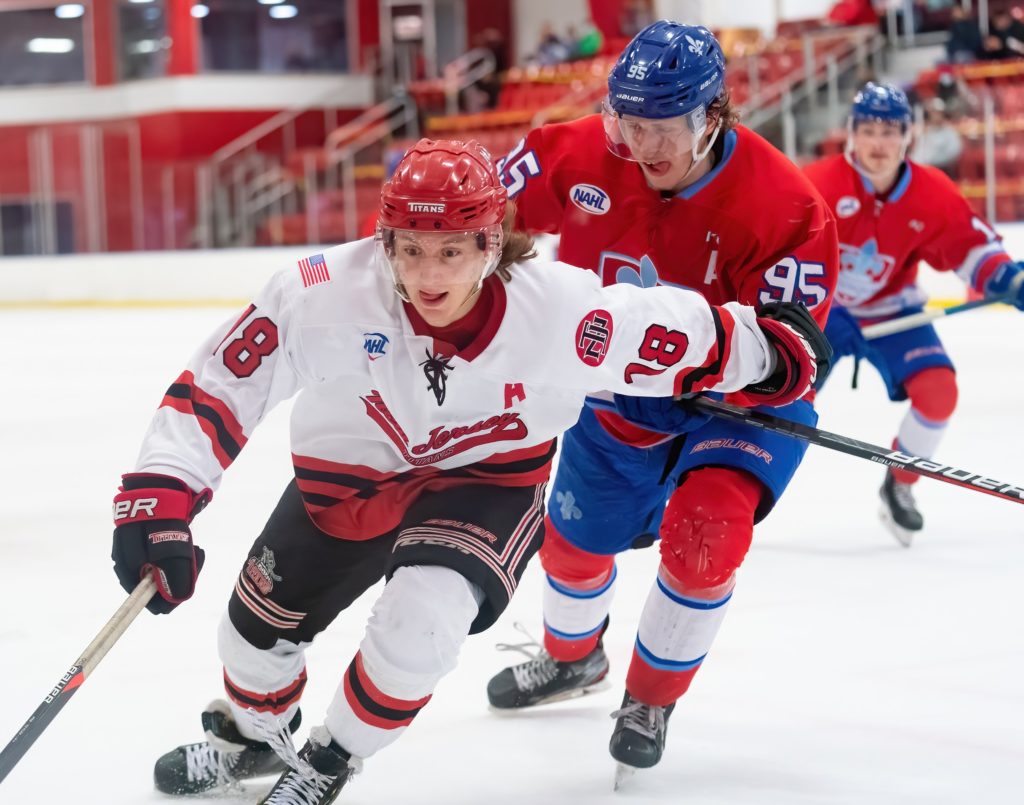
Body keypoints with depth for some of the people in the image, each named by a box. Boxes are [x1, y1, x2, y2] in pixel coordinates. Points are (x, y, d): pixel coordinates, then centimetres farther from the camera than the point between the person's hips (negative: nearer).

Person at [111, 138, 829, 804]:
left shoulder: (562, 311, -32)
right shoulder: (327, 295, -33)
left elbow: (680, 338, -16)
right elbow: (216, 385, -27)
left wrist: (772, 352, -3)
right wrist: (161, 494, -35)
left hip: (489, 480, -2)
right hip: (350, 476, 2)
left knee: (422, 616, -27)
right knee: (262, 619, 13)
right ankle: (251, 733, 51)